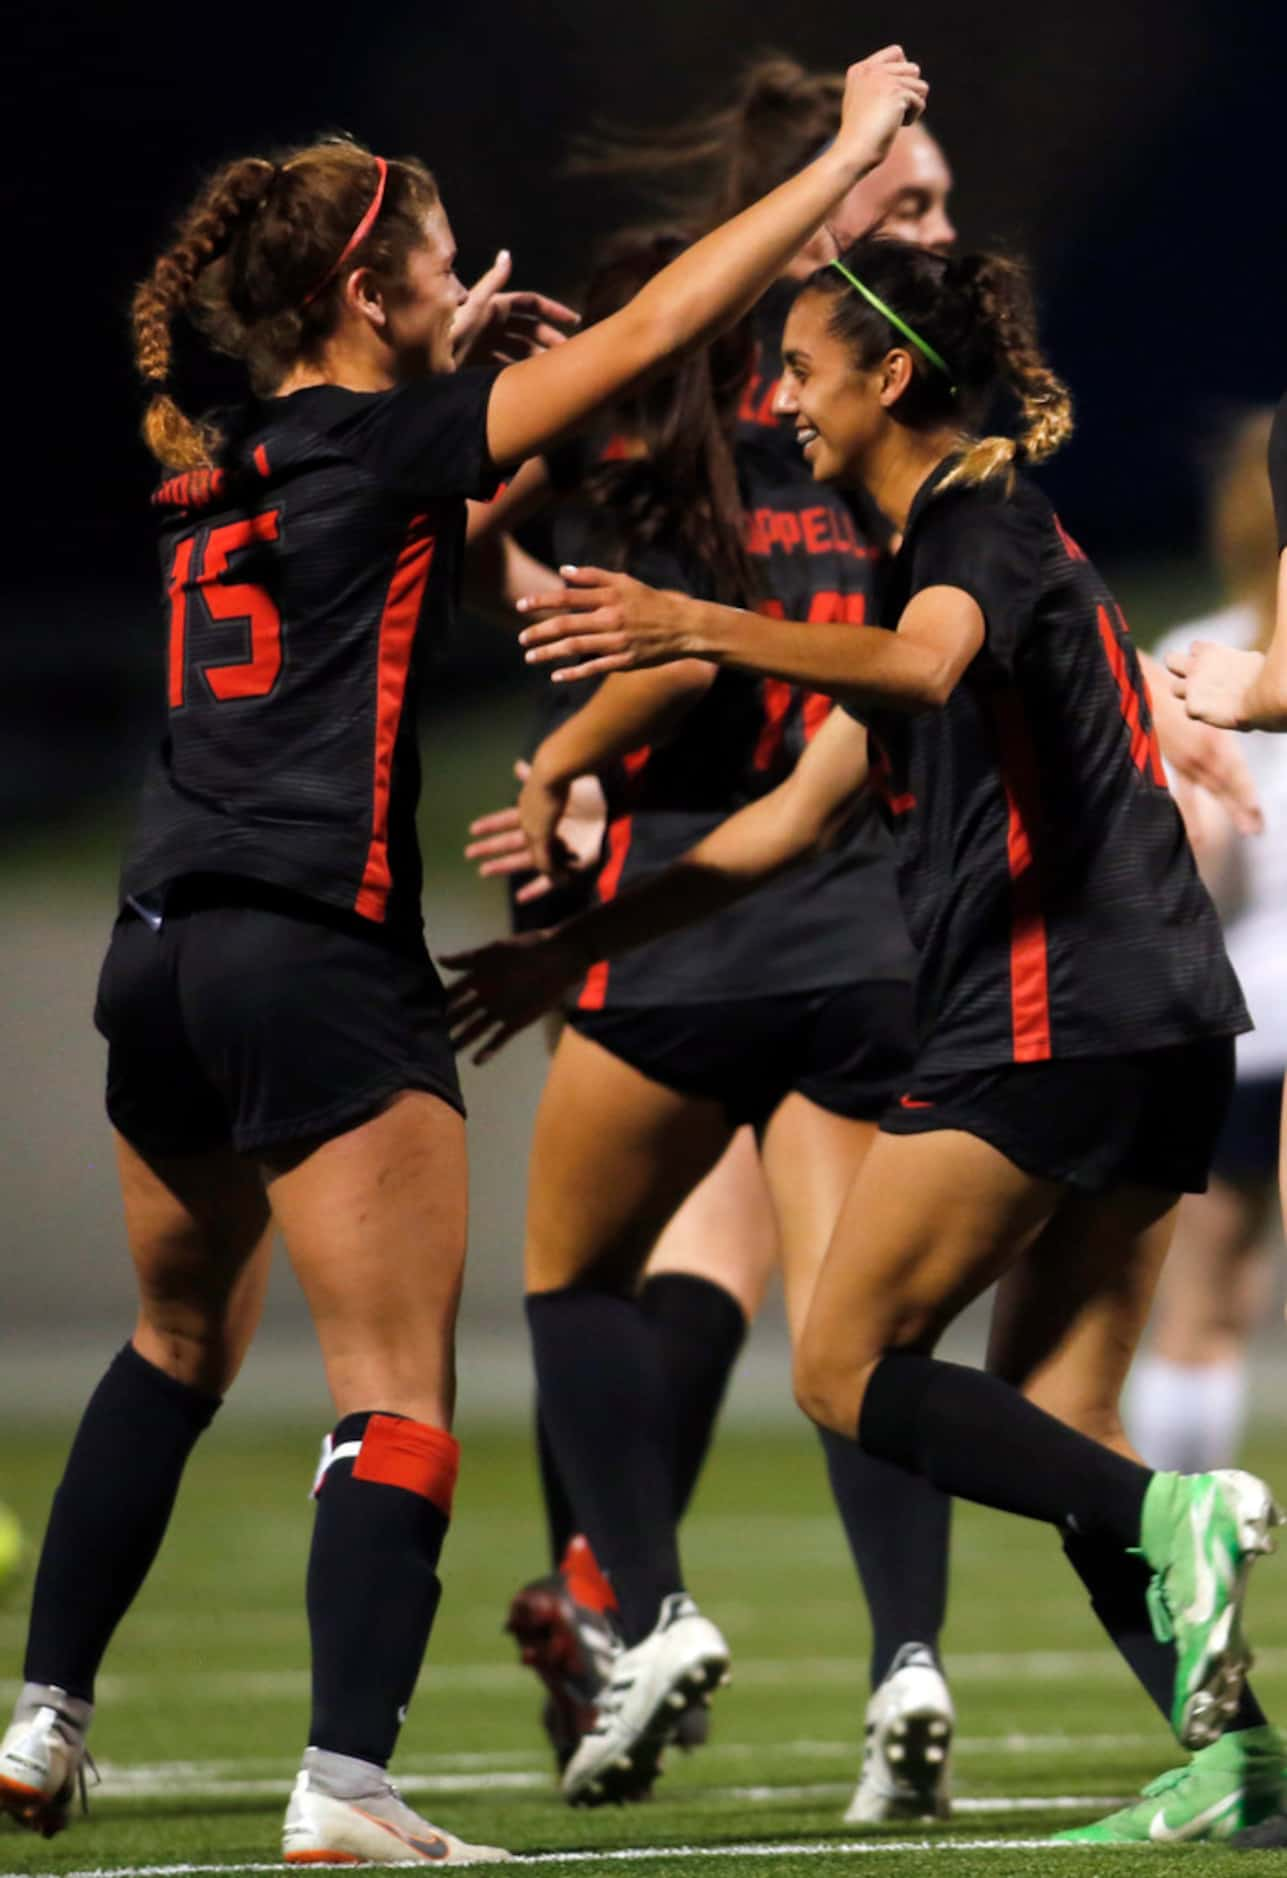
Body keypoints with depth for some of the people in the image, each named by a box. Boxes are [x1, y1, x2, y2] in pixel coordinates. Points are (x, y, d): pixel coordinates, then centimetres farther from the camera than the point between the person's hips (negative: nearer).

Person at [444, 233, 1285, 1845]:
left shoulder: (982, 518, -6)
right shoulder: (947, 544, 24)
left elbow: (922, 671, -32)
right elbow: (797, 815, 28)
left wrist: (704, 631, -45)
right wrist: (579, 946, 28)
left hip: (1053, 1014, -10)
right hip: (1154, 1014, 10)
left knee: (850, 1370, -5)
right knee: (1050, 1428, 5)